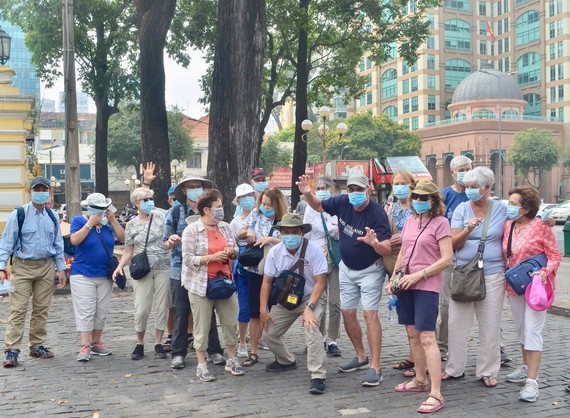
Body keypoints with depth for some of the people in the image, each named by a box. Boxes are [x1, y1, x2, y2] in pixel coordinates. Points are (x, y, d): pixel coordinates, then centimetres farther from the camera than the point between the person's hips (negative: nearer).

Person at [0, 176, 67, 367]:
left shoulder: (52, 216, 7)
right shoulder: (19, 215, -6)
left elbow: (58, 244, 14)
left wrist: (61, 269, 10)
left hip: (46, 267, 4)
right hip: (22, 267, -4)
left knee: (42, 309, 10)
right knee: (18, 309, -6)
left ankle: (37, 346, 22)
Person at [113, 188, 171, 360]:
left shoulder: (160, 218, 4)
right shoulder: (132, 225, 6)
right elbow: (129, 251, 8)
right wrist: (120, 266, -8)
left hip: (163, 268, 0)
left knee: (162, 307, 4)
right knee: (141, 310, -3)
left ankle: (158, 343, 16)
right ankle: (140, 344, 14)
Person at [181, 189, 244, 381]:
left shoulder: (225, 227, 8)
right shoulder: (191, 230, -9)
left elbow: (235, 250, 17)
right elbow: (188, 259, -13)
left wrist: (231, 252, -6)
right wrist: (213, 257, -20)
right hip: (201, 284, -5)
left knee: (231, 322, 9)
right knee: (202, 327, 3)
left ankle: (231, 360, 25)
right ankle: (202, 365, 15)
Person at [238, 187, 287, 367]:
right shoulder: (256, 214, 5)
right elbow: (240, 235, 10)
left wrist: (271, 240, -21)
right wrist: (248, 232, -11)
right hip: (255, 271, 2)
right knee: (254, 313, 6)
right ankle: (253, 353, 15)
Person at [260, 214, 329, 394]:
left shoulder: (313, 250, -22)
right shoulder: (275, 252, -10)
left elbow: (320, 282, -20)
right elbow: (267, 281, -2)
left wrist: (309, 308, -29)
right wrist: (263, 310, -5)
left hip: (311, 298, -5)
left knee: (312, 330, -29)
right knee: (269, 332, 7)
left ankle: (318, 377, -22)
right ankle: (286, 361, 37)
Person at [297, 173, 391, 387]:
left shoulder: (377, 213, -26)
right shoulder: (342, 202, -11)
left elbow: (387, 250, -30)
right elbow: (318, 206, 7)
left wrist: (375, 243, -52)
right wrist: (307, 193, -14)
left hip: (370, 269, -6)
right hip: (346, 268, 6)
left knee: (369, 313, -14)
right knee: (347, 312, 10)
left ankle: (375, 367, -11)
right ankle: (361, 357, 28)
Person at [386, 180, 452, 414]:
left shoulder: (440, 223, -8)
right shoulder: (409, 221, 12)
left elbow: (447, 258, -14)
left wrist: (419, 275, -18)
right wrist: (393, 278, 12)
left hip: (427, 286, -7)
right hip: (406, 284, 7)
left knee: (427, 337, -11)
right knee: (412, 333, 14)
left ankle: (436, 395, -9)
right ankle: (420, 380, 30)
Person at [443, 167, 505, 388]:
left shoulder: (501, 209, 1)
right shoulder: (462, 209, 2)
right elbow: (454, 244, -1)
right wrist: (468, 230, -20)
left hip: (492, 275, -1)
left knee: (490, 326, 6)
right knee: (457, 323, 5)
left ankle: (487, 372, 20)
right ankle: (454, 368, 19)